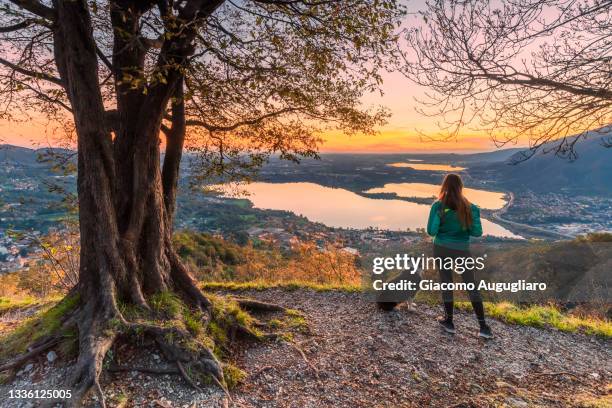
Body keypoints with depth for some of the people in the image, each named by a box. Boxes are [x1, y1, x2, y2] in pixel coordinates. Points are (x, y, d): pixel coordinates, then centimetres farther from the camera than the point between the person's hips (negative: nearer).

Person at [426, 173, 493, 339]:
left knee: (446, 284, 13)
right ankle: (483, 327, 14)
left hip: (441, 248, 0)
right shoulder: (468, 207, -8)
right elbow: (477, 232, -7)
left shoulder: (438, 206, -11)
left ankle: (449, 322, 24)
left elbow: (431, 231, -13)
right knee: (472, 286, 11)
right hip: (461, 250, 0)